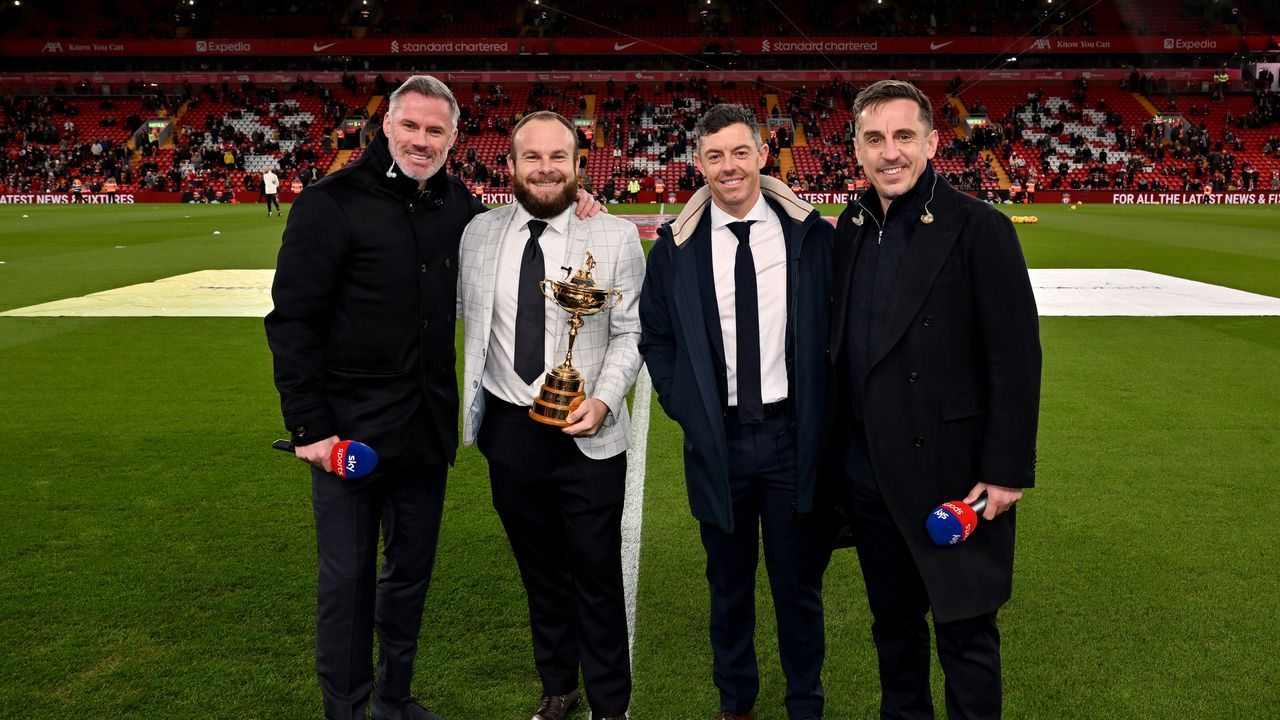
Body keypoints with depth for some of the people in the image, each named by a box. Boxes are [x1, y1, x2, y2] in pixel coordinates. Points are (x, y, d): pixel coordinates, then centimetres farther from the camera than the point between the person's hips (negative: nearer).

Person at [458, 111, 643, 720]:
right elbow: (457, 315, 12)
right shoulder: (478, 234, 3)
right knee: (540, 573, 17)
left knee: (597, 577, 5)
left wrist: (604, 401, -17)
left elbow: (630, 333, -4)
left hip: (588, 435, -3)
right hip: (508, 431, 3)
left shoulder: (615, 237, -4)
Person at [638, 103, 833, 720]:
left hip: (791, 434, -1)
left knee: (798, 583, 11)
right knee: (730, 584, 15)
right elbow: (654, 338, 9)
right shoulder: (677, 245, 0)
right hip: (716, 441, 1)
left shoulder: (810, 234, -2)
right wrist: (682, 404, -1)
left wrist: (822, 411, -3)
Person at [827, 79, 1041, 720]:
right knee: (892, 619, 19)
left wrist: (1006, 472, -14)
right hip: (867, 470, 6)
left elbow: (1016, 359, -12)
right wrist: (839, 448, 11)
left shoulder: (979, 228, -11)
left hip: (949, 469, -6)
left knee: (964, 630, 5)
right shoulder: (851, 229, 7)